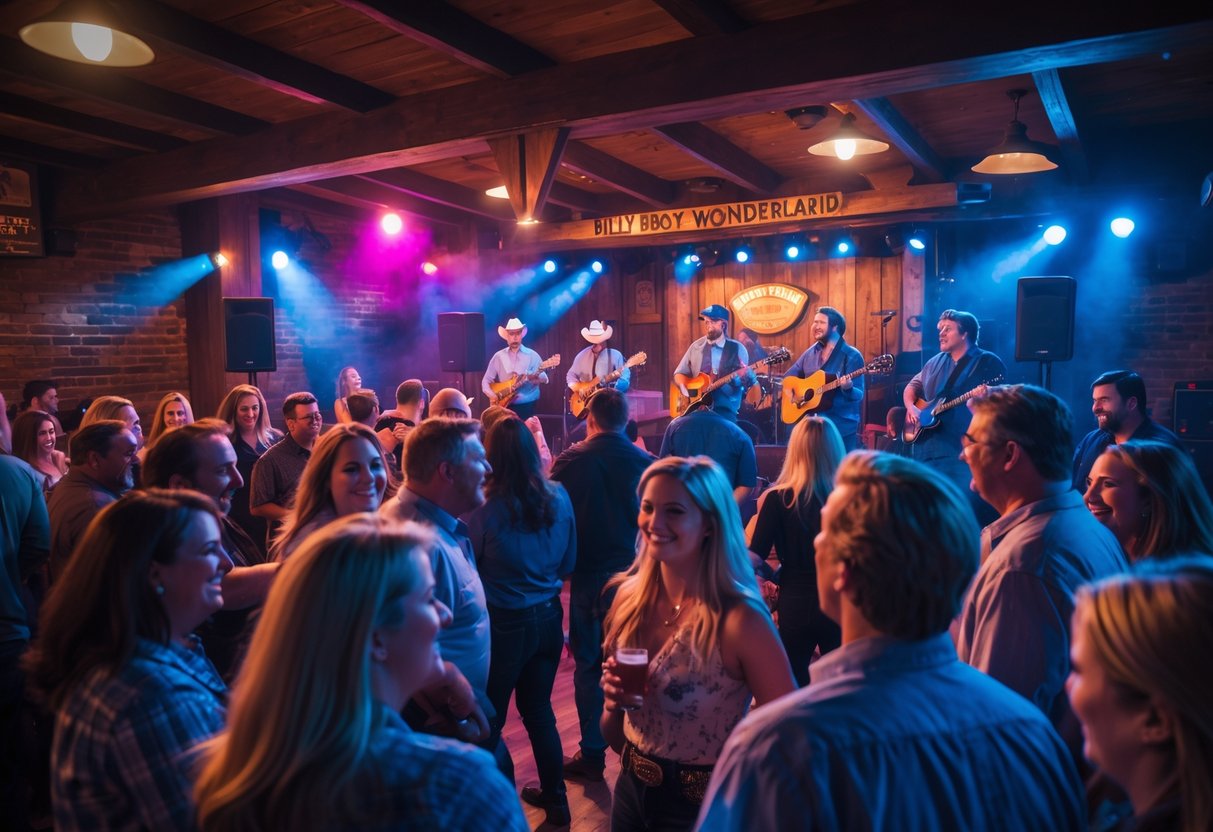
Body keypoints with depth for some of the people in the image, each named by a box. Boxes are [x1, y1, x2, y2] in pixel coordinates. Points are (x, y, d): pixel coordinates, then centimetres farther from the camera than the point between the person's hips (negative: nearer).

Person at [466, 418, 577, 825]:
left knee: (489, 718, 16)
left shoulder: (485, 506, -19)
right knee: (539, 709, 22)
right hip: (548, 616, 5)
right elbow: (568, 562, 6)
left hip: (503, 623, -4)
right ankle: (554, 798, 35)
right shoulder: (558, 497, -7)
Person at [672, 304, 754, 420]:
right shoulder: (696, 346, 10)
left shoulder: (737, 348, 3)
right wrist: (683, 387, -5)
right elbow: (680, 373, 16)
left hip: (725, 409, -3)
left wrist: (745, 376, -20)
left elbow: (750, 381, 3)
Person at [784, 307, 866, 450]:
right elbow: (789, 376, 19)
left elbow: (858, 396, -12)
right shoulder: (811, 352, 9)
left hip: (841, 425, -5)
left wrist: (848, 388, -34)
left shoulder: (852, 356, -8)